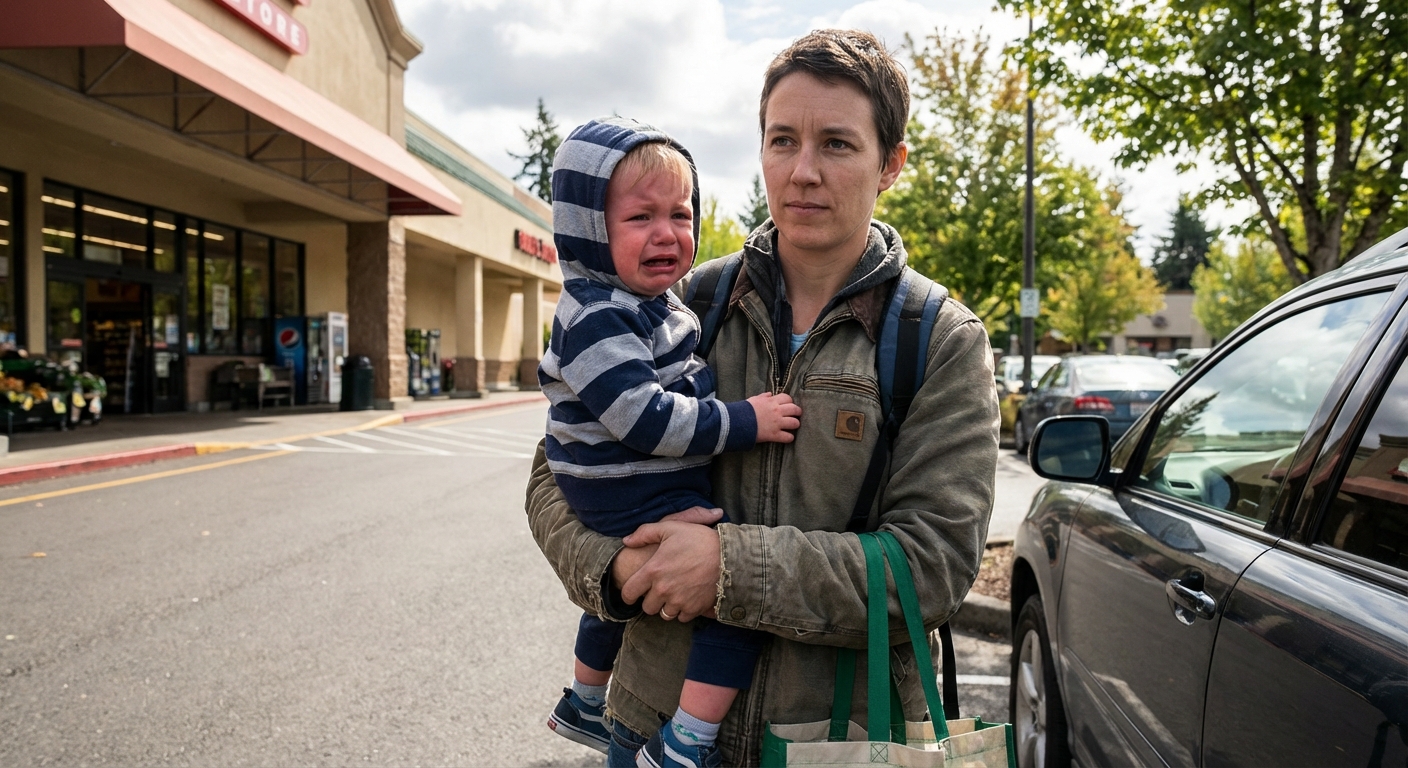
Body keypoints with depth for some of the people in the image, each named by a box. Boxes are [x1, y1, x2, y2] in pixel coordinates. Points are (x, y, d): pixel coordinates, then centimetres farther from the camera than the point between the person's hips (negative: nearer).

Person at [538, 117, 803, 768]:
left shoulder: (651, 306, 9)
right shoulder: (597, 319, -23)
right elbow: (645, 417, -30)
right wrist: (743, 421, -26)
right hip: (644, 506, -11)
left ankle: (583, 705, 56)